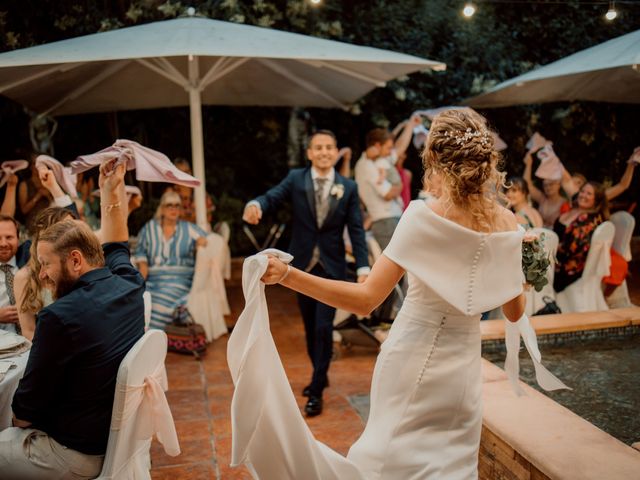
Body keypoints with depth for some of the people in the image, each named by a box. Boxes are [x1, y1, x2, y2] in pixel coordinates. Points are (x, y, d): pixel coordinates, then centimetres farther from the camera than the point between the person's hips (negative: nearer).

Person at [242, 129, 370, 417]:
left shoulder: (348, 188, -3)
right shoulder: (295, 179, -3)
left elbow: (356, 230, -4)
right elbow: (272, 198, -18)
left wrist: (363, 268, -13)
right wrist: (255, 205, -42)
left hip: (331, 267, -2)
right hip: (302, 265, 2)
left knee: (323, 327, -6)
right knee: (310, 327, 15)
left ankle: (316, 392, 7)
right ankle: (320, 376, 36)